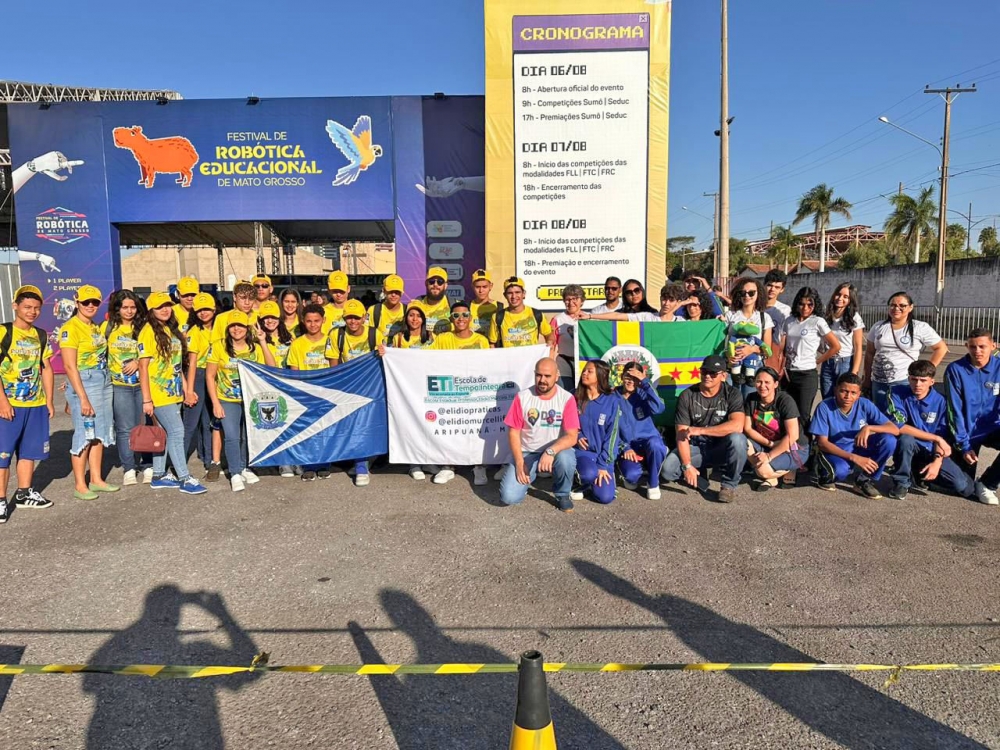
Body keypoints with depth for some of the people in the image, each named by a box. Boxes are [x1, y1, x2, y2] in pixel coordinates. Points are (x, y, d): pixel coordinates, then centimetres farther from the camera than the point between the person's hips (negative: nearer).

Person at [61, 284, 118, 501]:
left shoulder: (96, 327, 13)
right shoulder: (71, 328, -11)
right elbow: (70, 366, -16)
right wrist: (83, 398, -19)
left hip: (104, 382, 8)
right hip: (84, 383, -8)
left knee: (100, 433, 12)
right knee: (84, 434, -3)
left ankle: (96, 479, 21)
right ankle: (80, 485, 6)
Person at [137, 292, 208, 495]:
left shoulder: (172, 330, 12)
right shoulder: (148, 332, -11)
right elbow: (143, 367, -14)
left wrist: (186, 389, 15)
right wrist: (146, 400, -16)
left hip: (173, 393, 8)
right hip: (158, 394, -8)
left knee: (164, 433, 13)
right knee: (177, 431, -8)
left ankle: (158, 476, 23)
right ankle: (185, 479, -2)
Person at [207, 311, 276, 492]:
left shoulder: (255, 348, 0)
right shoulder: (219, 347, -6)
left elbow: (271, 369, -12)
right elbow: (210, 376, -3)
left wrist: (263, 342, -16)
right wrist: (215, 403, -8)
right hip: (228, 401, -2)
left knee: (248, 437, 9)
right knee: (232, 437, -12)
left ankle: (244, 468, 29)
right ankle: (235, 474, 2)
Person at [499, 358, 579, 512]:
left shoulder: (567, 398, -10)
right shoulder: (522, 397, -6)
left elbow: (572, 436, -16)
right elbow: (513, 432, -3)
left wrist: (551, 451, -34)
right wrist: (519, 462, -14)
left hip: (557, 450, -1)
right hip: (527, 453, 1)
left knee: (565, 459, -38)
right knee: (509, 497, -17)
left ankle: (562, 494, -4)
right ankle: (528, 476, 19)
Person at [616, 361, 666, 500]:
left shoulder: (643, 394, -3)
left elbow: (658, 409, -25)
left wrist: (645, 382, -23)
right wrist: (624, 448, -11)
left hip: (648, 440, 0)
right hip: (627, 445, 0)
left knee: (654, 444, -38)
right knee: (631, 475, -31)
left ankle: (653, 483, -10)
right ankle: (636, 473, 11)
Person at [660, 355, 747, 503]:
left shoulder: (732, 394, -11)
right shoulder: (687, 396, -9)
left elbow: (737, 426, -28)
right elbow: (681, 434, -12)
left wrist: (700, 430, -28)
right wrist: (687, 465, -21)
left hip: (721, 448, -1)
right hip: (695, 447, 1)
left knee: (737, 439, -35)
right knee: (667, 470, -24)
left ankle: (729, 485, -11)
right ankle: (699, 475, 9)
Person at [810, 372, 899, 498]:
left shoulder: (865, 405, -13)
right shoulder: (824, 407, -20)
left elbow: (895, 430, -14)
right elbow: (822, 443, -20)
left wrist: (868, 428, -33)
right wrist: (854, 458, -29)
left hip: (857, 448, 4)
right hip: (832, 451, -4)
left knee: (889, 441, -22)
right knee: (840, 469, -38)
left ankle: (865, 480, -1)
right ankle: (826, 475, 3)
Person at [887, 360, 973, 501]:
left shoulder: (940, 401, -6)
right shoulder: (897, 393, -13)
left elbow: (943, 437, -5)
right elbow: (899, 427, -22)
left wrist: (937, 462, -20)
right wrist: (936, 438, -21)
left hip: (931, 451, 2)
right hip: (909, 448, -2)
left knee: (963, 487, -14)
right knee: (905, 439, -37)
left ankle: (922, 473, 16)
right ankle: (901, 483, -14)